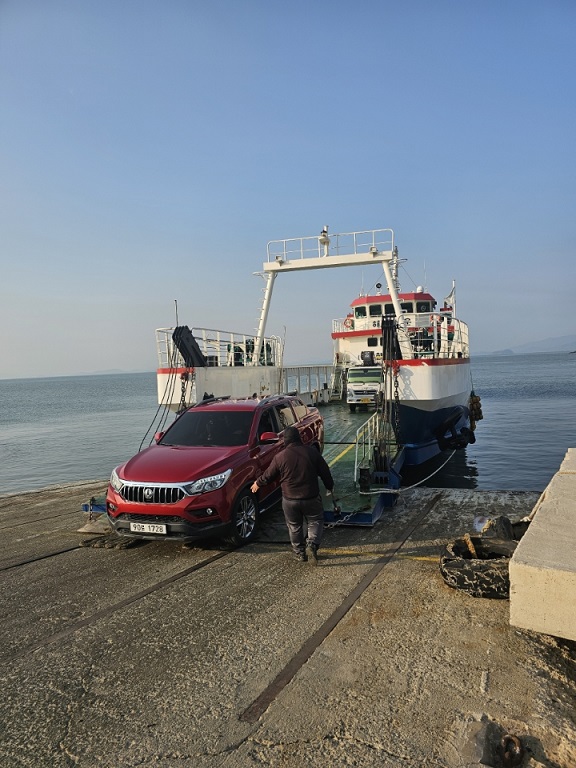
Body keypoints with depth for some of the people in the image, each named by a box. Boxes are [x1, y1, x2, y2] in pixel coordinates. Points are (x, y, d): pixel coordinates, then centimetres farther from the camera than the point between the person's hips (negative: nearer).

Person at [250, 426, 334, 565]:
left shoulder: (280, 457, -9)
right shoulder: (312, 452, -6)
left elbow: (268, 475, 3)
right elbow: (325, 471, 1)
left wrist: (257, 483, 22)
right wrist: (329, 486, 19)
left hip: (289, 500, 0)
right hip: (311, 498, 0)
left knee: (294, 526, 18)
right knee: (315, 522, 15)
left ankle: (300, 553, 22)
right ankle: (312, 545, -7)